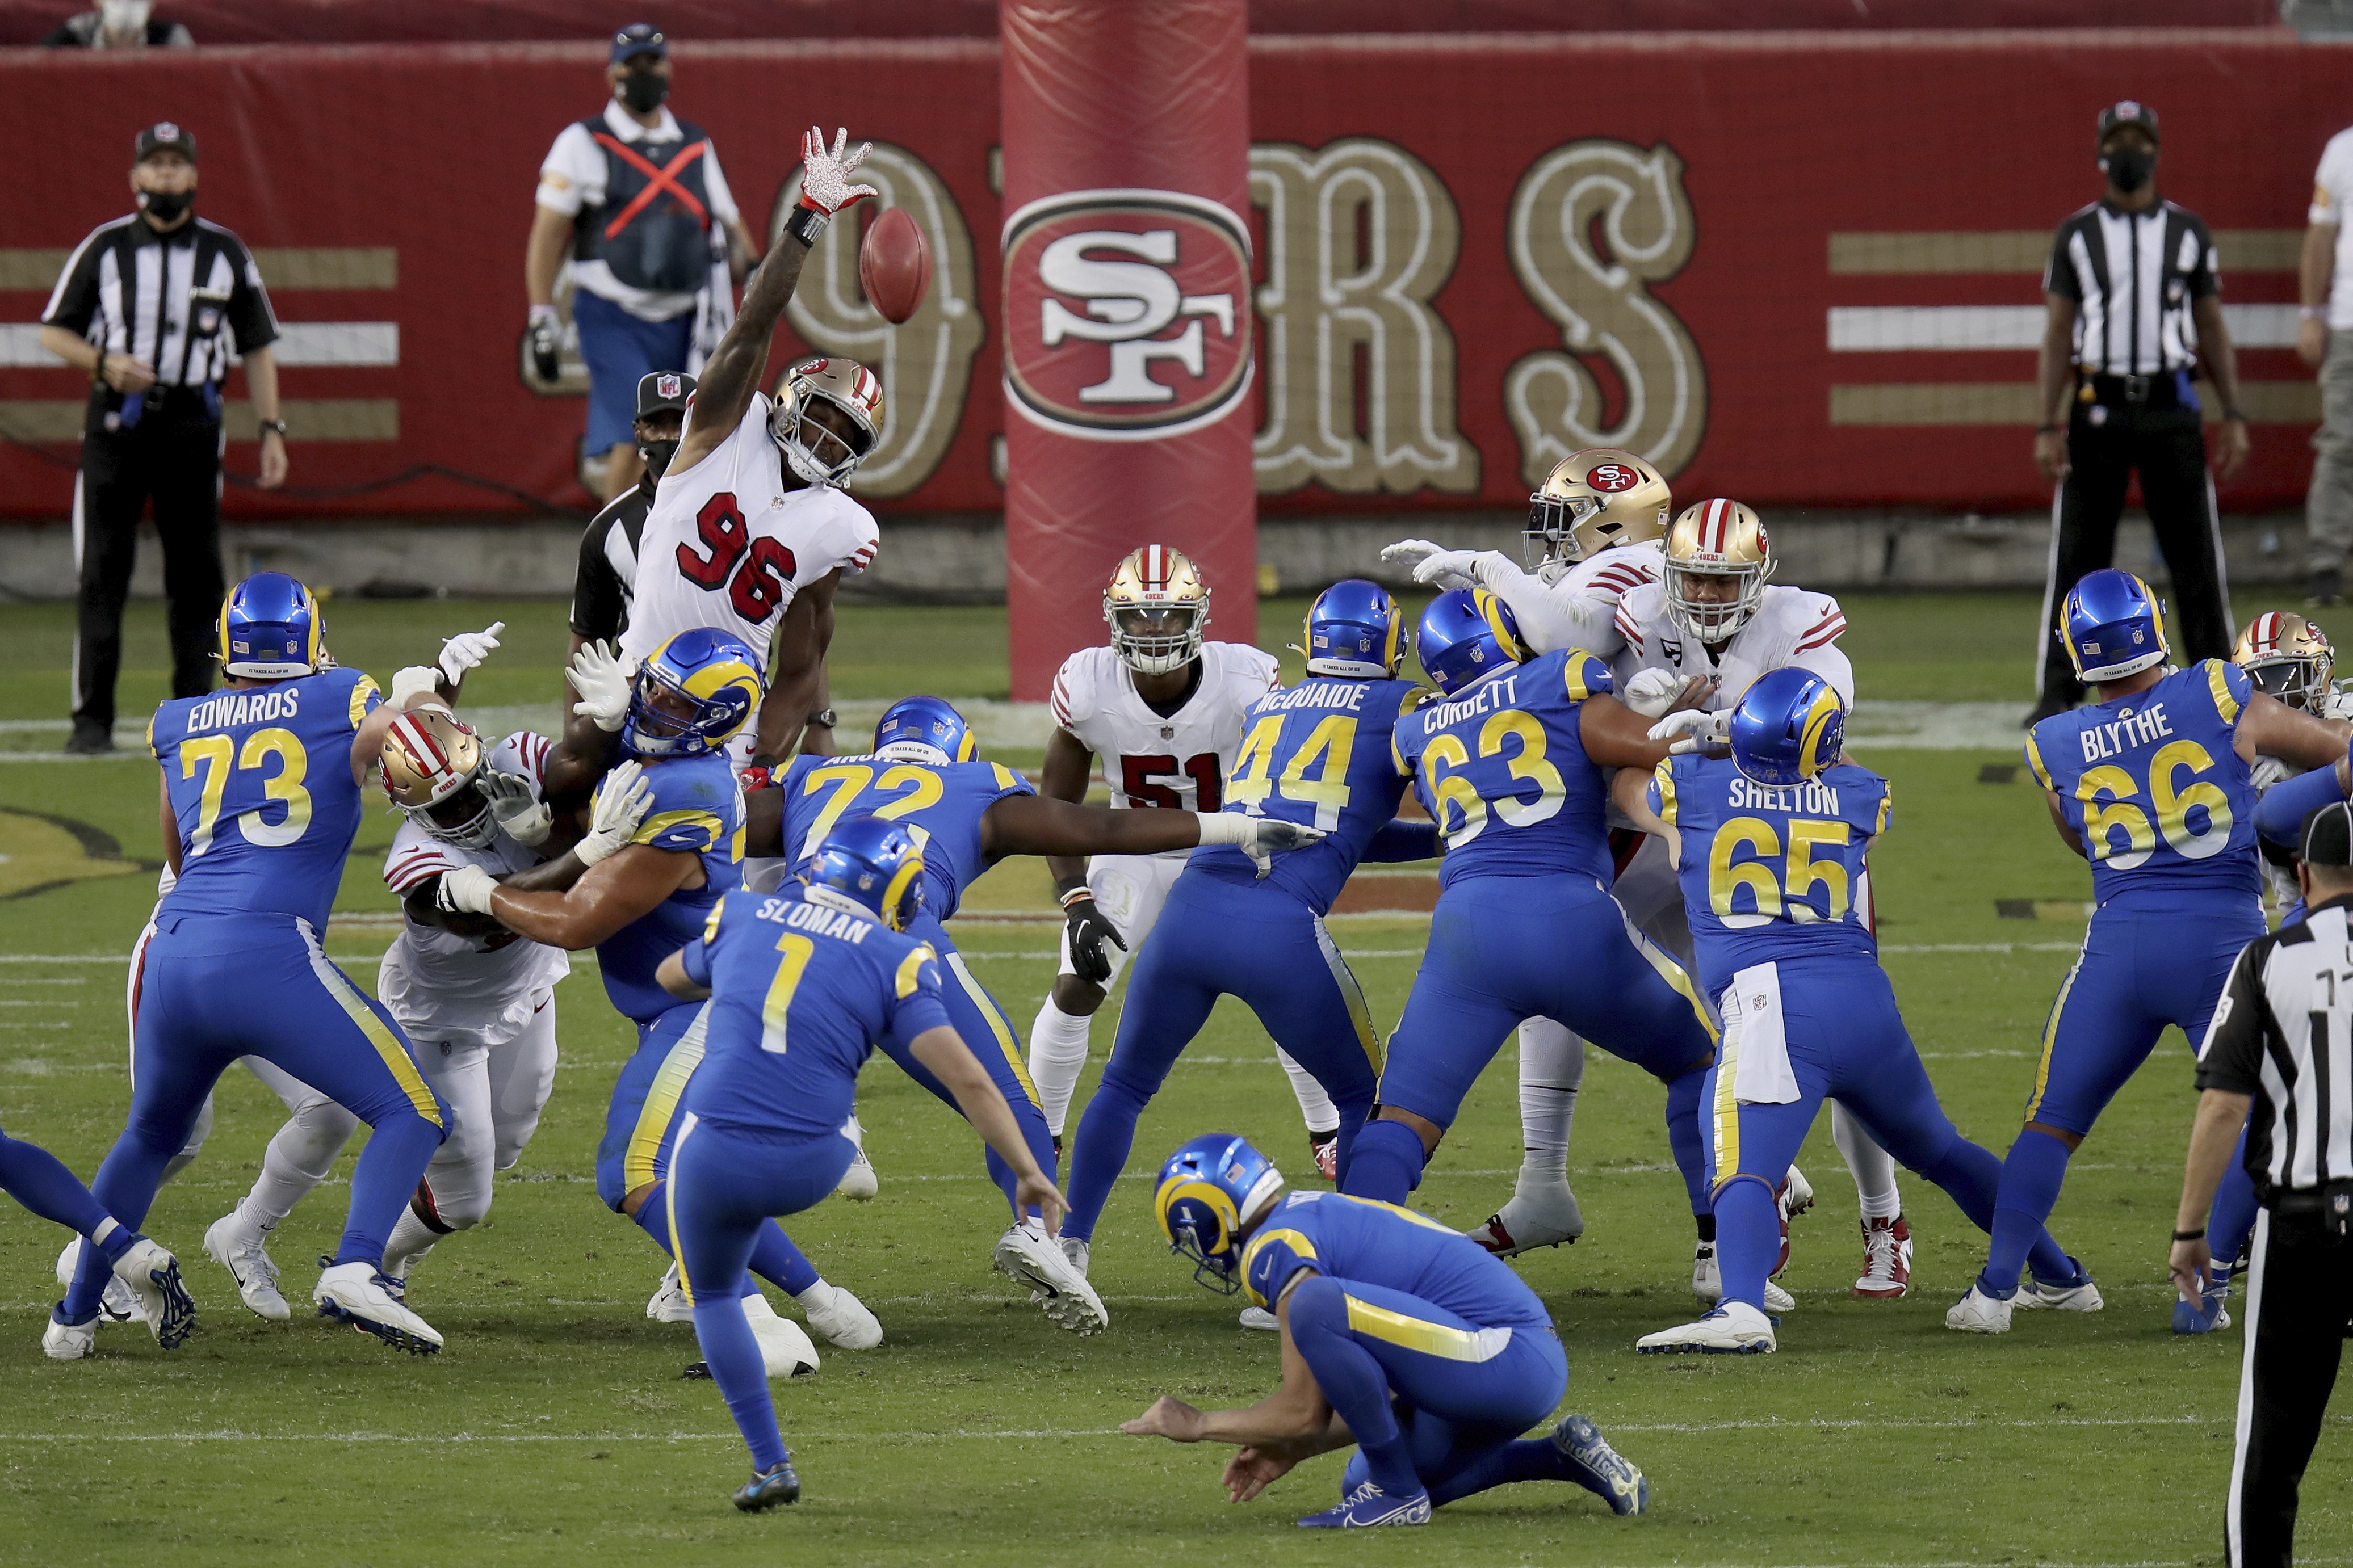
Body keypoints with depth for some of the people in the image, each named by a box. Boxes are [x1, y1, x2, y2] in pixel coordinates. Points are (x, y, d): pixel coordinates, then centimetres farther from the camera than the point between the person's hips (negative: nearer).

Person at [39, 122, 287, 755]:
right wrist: (104, 362, -13)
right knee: (102, 571, -4)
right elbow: (54, 332, 7)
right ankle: (93, 718, -2)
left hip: (193, 423, 1)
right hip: (116, 423, -1)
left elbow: (257, 348, 10)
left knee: (196, 572, 2)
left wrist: (272, 429, 1)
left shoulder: (225, 252, 7)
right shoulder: (105, 248, 4)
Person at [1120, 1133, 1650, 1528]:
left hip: (1506, 1366, -10)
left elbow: (1305, 1412, -9)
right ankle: (1562, 1459, 19)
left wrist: (1198, 1425, 5)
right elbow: (1386, 1392, 25)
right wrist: (1293, 1449, 21)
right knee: (1365, 1484, 25)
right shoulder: (1324, 1218, 21)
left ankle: (1396, 1491, -11)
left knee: (1317, 1307, -24)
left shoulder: (1278, 1248, -9)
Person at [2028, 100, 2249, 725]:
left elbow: (2212, 329, 11)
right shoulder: (2076, 235, 7)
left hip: (2171, 408, 1)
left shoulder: (2188, 232, 9)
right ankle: (2059, 692, 3)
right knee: (2077, 556, -2)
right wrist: (2047, 426, -4)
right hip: (2098, 408, -1)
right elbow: (2057, 336, 5)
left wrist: (2234, 416, 4)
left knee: (2195, 553, 2)